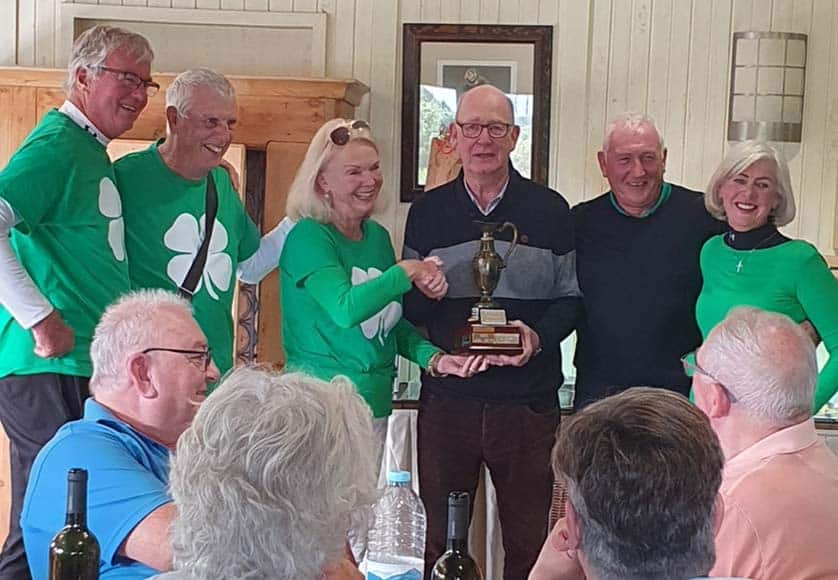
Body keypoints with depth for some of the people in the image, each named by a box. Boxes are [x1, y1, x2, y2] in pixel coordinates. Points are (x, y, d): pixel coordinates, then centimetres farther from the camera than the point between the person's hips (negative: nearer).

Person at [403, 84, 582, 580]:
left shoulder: (550, 210, 4)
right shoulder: (428, 212, 7)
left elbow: (571, 298, 7)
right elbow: (410, 301, 8)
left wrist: (539, 336, -12)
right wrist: (442, 345, -12)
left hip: (529, 402, -1)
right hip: (447, 395, 1)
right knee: (440, 540, 9)